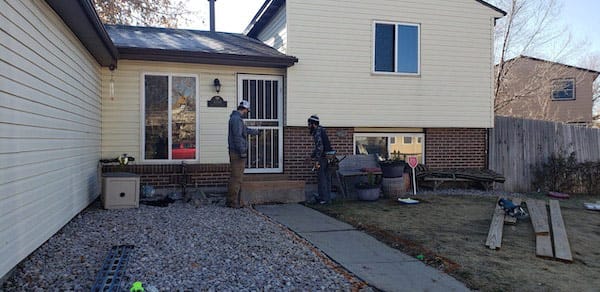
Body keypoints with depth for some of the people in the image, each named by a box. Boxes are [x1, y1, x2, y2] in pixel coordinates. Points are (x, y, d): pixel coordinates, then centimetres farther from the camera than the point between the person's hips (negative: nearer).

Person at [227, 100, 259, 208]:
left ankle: (231, 200, 18)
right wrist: (242, 152, -22)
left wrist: (255, 132, 52)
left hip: (234, 152, 11)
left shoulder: (235, 118, 19)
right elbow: (238, 137, -21)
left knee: (234, 177, 13)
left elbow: (245, 130, 36)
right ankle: (233, 202, -5)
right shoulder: (237, 119, -14)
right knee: (237, 177, -8)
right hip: (237, 152, -11)